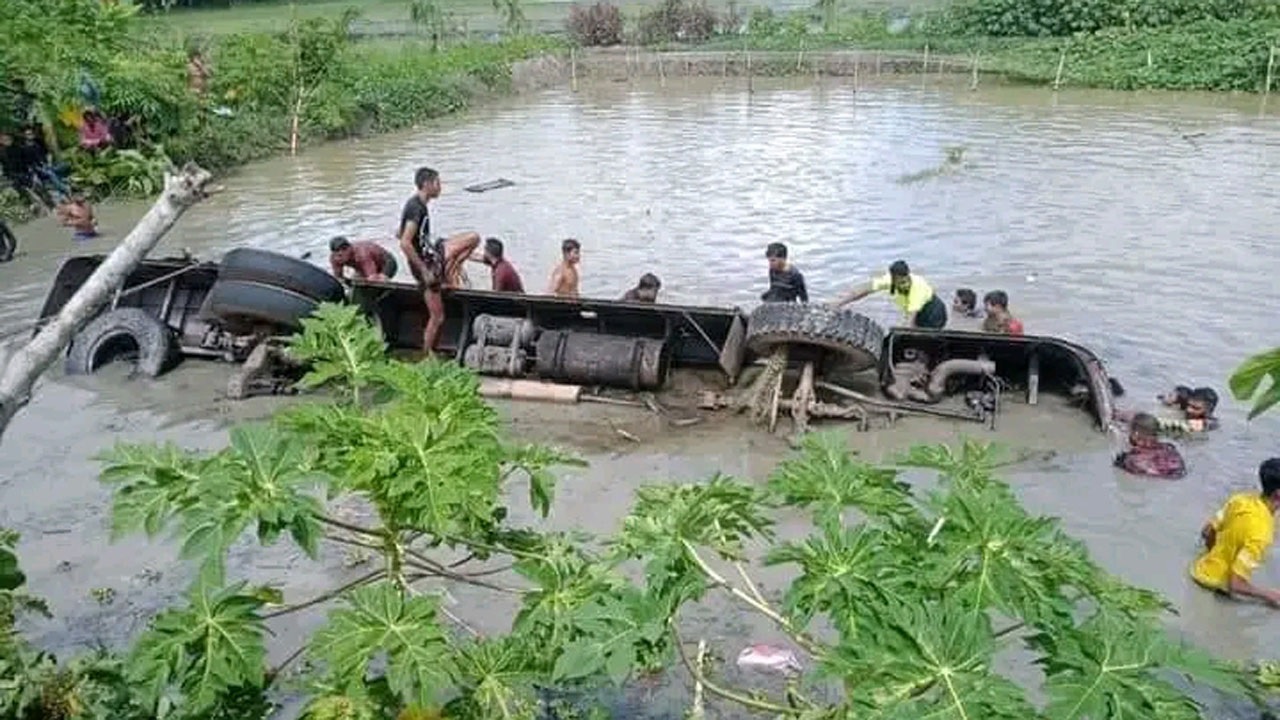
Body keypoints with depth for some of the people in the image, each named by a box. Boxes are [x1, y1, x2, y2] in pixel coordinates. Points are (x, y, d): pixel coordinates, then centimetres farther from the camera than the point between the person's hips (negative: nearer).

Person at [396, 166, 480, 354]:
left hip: (432, 254, 9)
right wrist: (424, 270, -25)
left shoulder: (417, 205, 8)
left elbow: (401, 235, 21)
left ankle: (448, 275, 13)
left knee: (473, 238, 11)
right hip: (426, 262, -9)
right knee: (437, 318, -3)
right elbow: (405, 244, -30)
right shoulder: (417, 208, -22)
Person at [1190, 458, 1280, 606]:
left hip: (1202, 569, 7)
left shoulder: (1241, 499, -9)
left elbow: (1207, 532, 6)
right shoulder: (1261, 532, -31)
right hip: (1214, 586, -7)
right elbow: (1236, 584, -29)